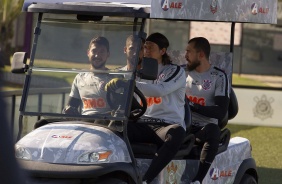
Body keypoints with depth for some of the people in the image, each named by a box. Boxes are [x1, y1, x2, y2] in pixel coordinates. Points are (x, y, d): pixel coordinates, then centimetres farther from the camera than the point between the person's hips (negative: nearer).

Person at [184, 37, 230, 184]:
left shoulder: (218, 77, -1)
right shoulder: (185, 72, 16)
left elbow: (221, 111, -10)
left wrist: (192, 106, -18)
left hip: (204, 129, -4)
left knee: (212, 130, -39)